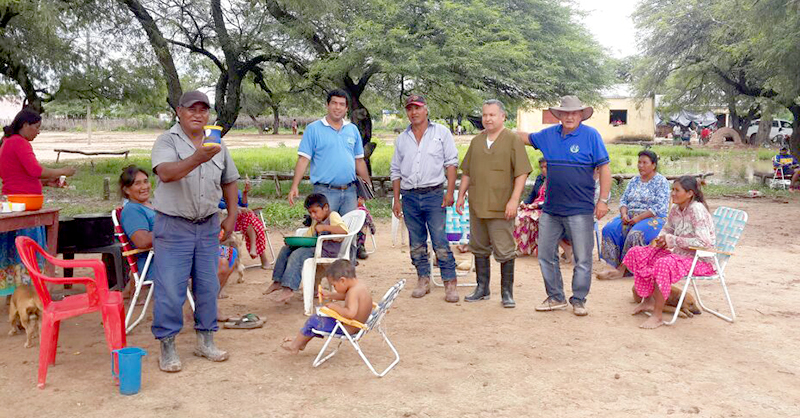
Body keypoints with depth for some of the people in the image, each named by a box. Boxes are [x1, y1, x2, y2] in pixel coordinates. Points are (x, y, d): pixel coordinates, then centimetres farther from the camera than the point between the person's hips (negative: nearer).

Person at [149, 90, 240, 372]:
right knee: (170, 290, -3)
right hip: (173, 227, -5)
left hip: (208, 226, 5)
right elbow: (166, 173, -27)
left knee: (208, 286, 10)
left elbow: (229, 181, 18)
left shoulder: (217, 145, 10)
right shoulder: (167, 141, -7)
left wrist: (232, 216, 10)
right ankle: (167, 348, 10)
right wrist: (197, 158, -42)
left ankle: (205, 341, 24)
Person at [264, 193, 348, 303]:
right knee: (286, 249, 5)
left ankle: (288, 288, -30)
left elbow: (344, 230, -26)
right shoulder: (316, 221, 21)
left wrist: (324, 227, -26)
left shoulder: (333, 216, -7)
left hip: (327, 251, -10)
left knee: (297, 254, -27)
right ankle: (278, 281, 7)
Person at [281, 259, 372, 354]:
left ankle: (295, 345, 20)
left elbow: (350, 313, -41)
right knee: (322, 317, 25)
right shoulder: (359, 284, 1)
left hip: (347, 328, -10)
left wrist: (335, 306, -27)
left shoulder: (353, 291, -29)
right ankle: (301, 342, 36)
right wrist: (330, 295, 12)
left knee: (313, 321, 1)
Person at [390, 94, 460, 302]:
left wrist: (450, 191, -8)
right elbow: (396, 170, 16)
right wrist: (396, 199, 10)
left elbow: (451, 162, 1)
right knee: (416, 244, 9)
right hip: (409, 197, 4)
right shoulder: (402, 139, 14)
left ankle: (450, 283, -2)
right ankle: (423, 280, 20)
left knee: (441, 243, -8)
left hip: (434, 194, -4)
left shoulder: (441, 132, 5)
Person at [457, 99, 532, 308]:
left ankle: (507, 292, 9)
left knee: (504, 251, -2)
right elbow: (467, 172, 20)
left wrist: (514, 199, -16)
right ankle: (482, 288, 25)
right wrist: (461, 195, 14)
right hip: (477, 205, 6)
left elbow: (522, 173, -9)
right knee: (479, 248, 13)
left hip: (501, 207, -6)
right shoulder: (476, 141, 14)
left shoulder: (512, 140, -3)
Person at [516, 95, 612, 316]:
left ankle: (578, 300, 17)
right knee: (546, 255, 10)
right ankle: (555, 298, 23)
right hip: (551, 209, 5)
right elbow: (526, 137, 26)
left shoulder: (591, 135, -4)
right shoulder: (549, 134, 8)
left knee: (583, 260, 3)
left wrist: (603, 200, -10)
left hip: (580, 210, -5)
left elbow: (604, 168, -5)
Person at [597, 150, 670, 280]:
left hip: (653, 218, -5)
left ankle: (623, 268, -27)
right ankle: (611, 265, -29)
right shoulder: (634, 181, 18)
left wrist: (639, 218, -19)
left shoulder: (661, 181, -2)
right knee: (610, 229, -22)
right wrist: (624, 213, -6)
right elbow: (623, 200, 16)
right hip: (630, 216, 6)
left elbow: (660, 207, -11)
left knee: (635, 234, -36)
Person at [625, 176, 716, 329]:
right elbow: (667, 229, 23)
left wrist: (672, 240, -21)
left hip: (700, 260, -9)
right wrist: (661, 239, -1)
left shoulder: (697, 209, -19)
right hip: (680, 254, 9)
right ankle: (648, 300, 10)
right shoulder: (675, 208, 5)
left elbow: (703, 242, -28)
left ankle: (657, 316, -27)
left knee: (664, 264, -37)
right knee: (636, 253, 1)